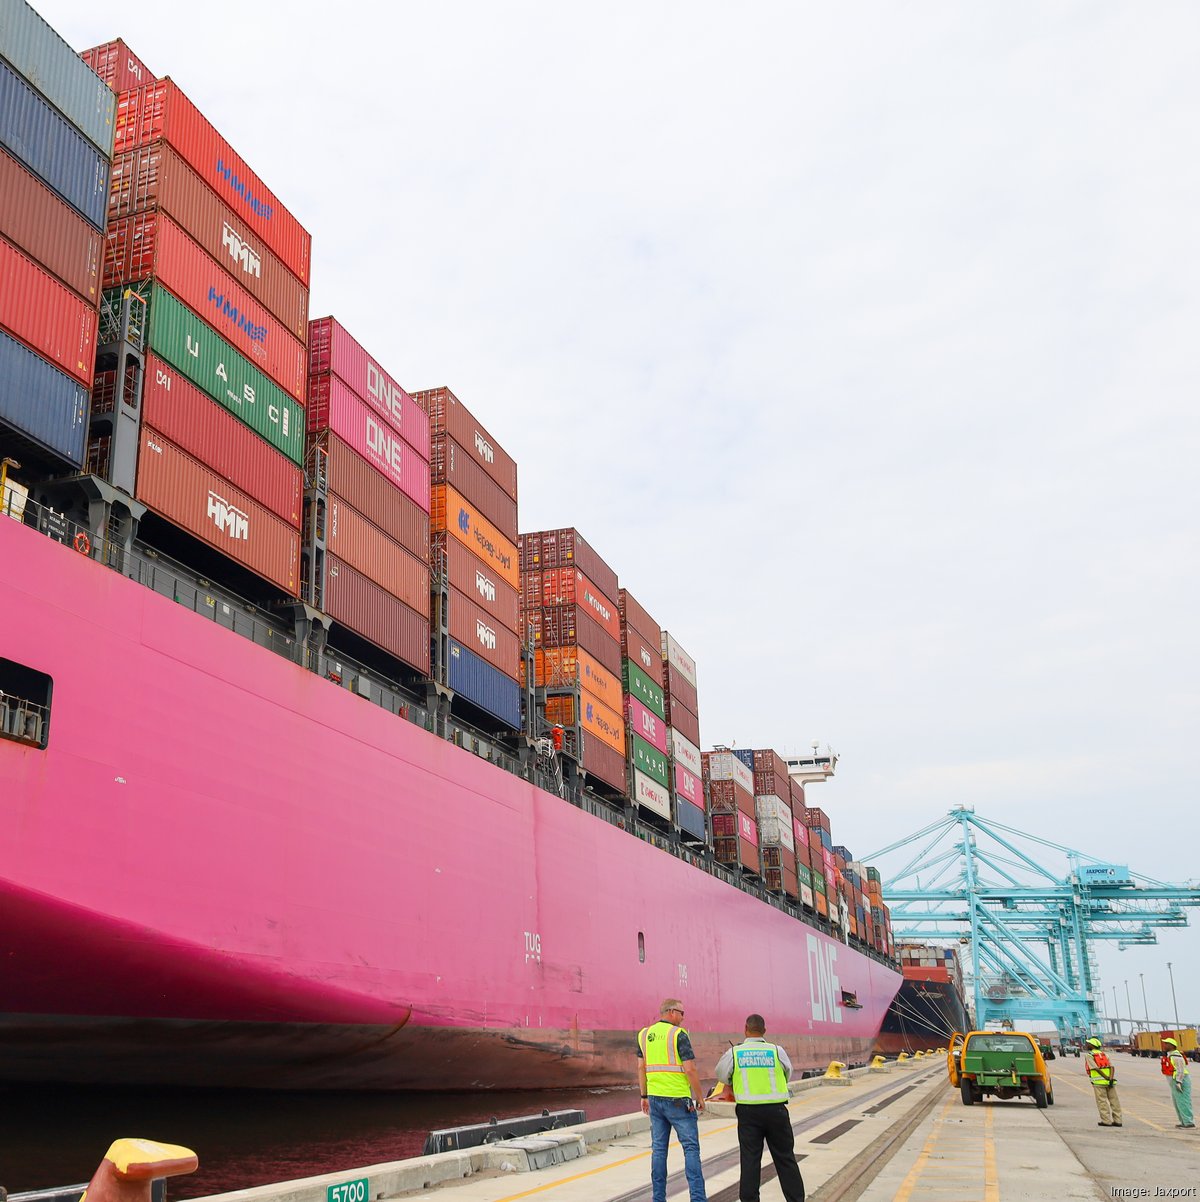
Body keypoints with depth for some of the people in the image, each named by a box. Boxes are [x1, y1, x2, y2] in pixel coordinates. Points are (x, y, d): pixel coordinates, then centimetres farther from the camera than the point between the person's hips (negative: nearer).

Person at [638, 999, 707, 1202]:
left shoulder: (645, 1034, 8)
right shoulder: (678, 1034, -10)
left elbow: (641, 1067, 10)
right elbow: (690, 1069, -14)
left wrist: (644, 1096, 17)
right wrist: (699, 1097, -4)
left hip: (655, 1099, 6)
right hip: (678, 1099, -6)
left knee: (658, 1148, 10)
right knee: (691, 1148, -1)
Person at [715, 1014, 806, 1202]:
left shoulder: (734, 1053, -3)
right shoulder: (777, 1051, -3)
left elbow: (722, 1075, 11)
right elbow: (787, 1073, 11)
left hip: (748, 1112, 0)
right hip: (776, 1110, 0)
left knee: (750, 1159, 7)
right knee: (785, 1158, 11)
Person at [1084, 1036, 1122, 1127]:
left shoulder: (1089, 1056, -1)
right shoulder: (1104, 1054, 17)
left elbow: (1096, 1068, -14)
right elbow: (1112, 1067, 2)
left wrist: (1107, 1078, -13)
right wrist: (1111, 1078, -10)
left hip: (1099, 1081, -6)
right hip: (1110, 1082, 6)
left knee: (1102, 1102, 1)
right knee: (1114, 1100, 8)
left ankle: (1106, 1121, 0)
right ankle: (1117, 1120, 10)